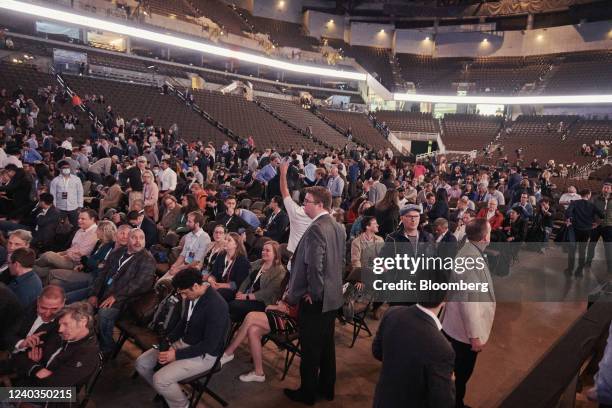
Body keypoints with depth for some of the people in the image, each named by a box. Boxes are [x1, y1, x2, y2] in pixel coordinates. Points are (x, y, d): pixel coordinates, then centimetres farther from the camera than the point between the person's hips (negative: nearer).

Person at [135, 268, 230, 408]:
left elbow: (209, 344, -25)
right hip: (183, 342, 8)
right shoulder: (192, 295, -4)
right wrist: (168, 339, -1)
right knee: (141, 364, 3)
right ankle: (166, 392, 23)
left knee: (160, 379, -22)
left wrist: (177, 355, -23)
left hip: (203, 354, -8)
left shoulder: (216, 306, -29)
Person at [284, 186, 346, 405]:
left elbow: (314, 265, -27)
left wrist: (313, 292, -15)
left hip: (315, 298, -9)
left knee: (310, 347, 7)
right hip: (333, 295, 9)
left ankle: (307, 392, 23)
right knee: (326, 343, 20)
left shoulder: (316, 229, -23)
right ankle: (326, 387, 35)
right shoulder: (338, 227, 5)